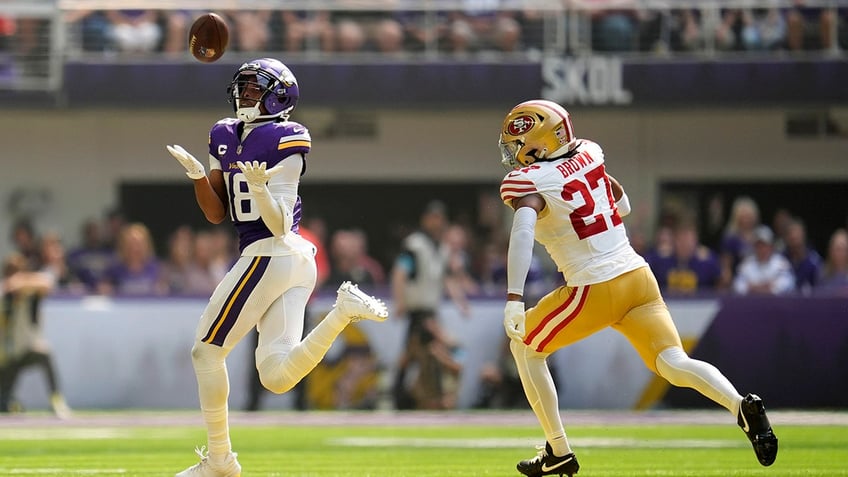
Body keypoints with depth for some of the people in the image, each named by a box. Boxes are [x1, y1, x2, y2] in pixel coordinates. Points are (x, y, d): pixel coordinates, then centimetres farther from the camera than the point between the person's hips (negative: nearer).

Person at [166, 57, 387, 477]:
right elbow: (216, 214, 16)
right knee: (277, 377, 0)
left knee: (206, 352, 2)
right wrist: (197, 174, 0)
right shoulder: (226, 136, 14)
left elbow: (280, 225, -14)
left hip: (270, 254, -9)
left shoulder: (284, 142, -11)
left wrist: (259, 188, -32)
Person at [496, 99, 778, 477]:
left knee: (524, 345, 17)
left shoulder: (528, 182, -9)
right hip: (638, 275, 6)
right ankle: (741, 406, -30)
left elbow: (522, 233, -28)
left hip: (596, 290, -6)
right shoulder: (588, 154, 11)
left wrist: (514, 299, -34)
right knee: (673, 364, -2)